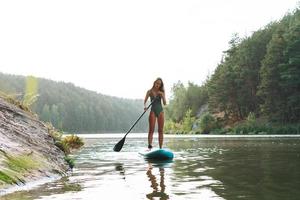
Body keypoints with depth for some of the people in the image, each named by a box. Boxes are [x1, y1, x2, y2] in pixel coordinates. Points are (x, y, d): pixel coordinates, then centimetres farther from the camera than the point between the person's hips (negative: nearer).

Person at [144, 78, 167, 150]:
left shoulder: (161, 92, 7)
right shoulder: (150, 91, 2)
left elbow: (165, 103, 2)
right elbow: (145, 101, -4)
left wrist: (162, 96, -13)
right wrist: (145, 106, -24)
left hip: (160, 111, 2)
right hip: (153, 111, -2)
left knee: (161, 130, 1)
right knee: (151, 130, -12)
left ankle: (160, 147, 4)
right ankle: (149, 145, -20)